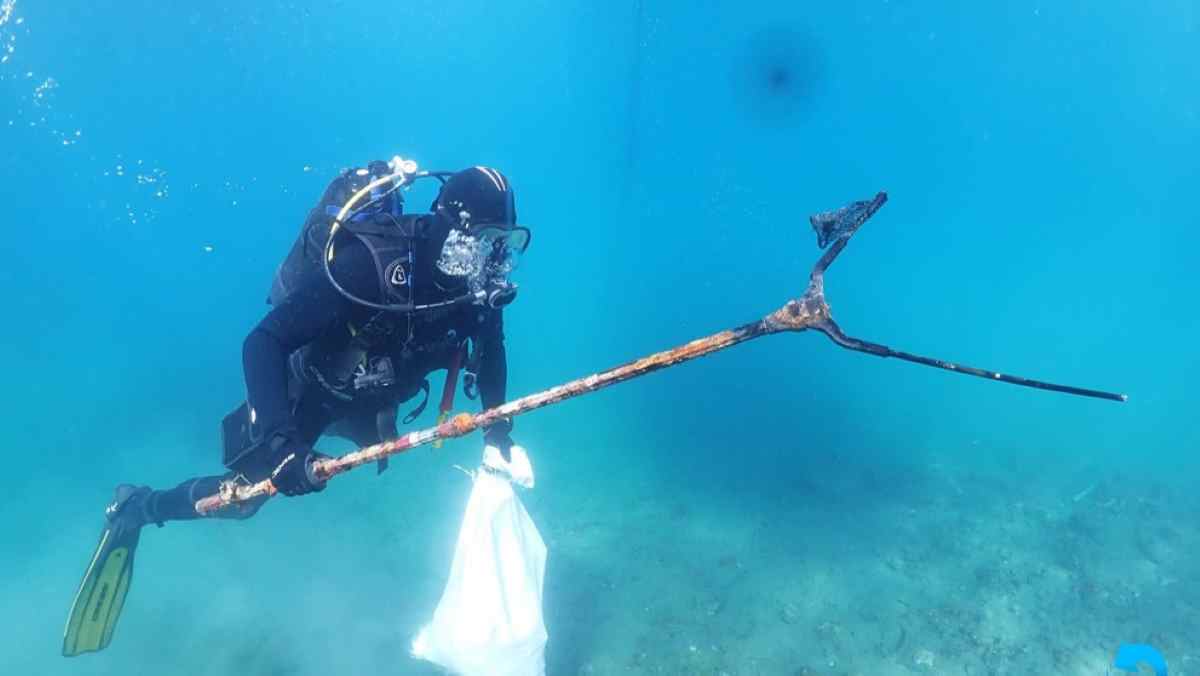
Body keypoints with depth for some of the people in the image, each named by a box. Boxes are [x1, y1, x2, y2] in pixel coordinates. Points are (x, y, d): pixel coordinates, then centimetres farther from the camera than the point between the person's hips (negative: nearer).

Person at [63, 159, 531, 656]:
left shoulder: (479, 281, -22)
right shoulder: (370, 264, -40)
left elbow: (490, 350, -4)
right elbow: (261, 342, -39)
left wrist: (496, 435, -11)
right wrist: (280, 441, -50)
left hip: (370, 398, 6)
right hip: (308, 386, -6)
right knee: (241, 497, 3)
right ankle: (135, 509, 31)